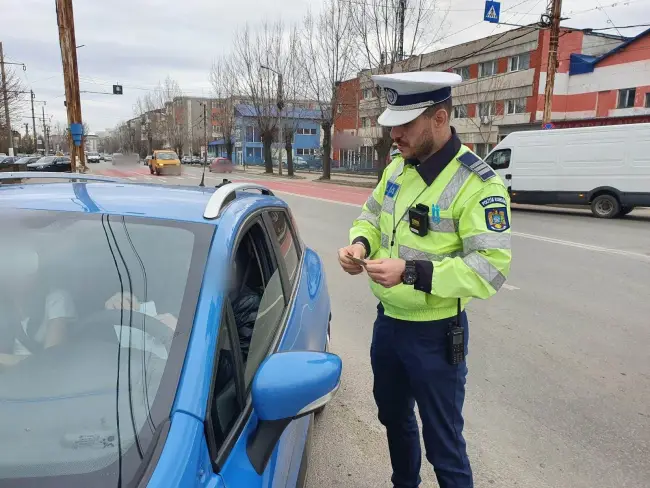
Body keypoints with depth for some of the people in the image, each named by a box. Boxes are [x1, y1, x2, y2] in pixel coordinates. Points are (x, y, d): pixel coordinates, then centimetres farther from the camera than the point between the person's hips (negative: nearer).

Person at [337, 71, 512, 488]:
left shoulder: (477, 183, -20)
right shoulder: (397, 168, 2)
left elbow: (491, 267, -25)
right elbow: (372, 215, 15)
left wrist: (411, 273, -33)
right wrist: (360, 242, -8)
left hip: (435, 335, -7)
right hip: (388, 321, 8)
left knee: (443, 444, 8)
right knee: (393, 417, 27)